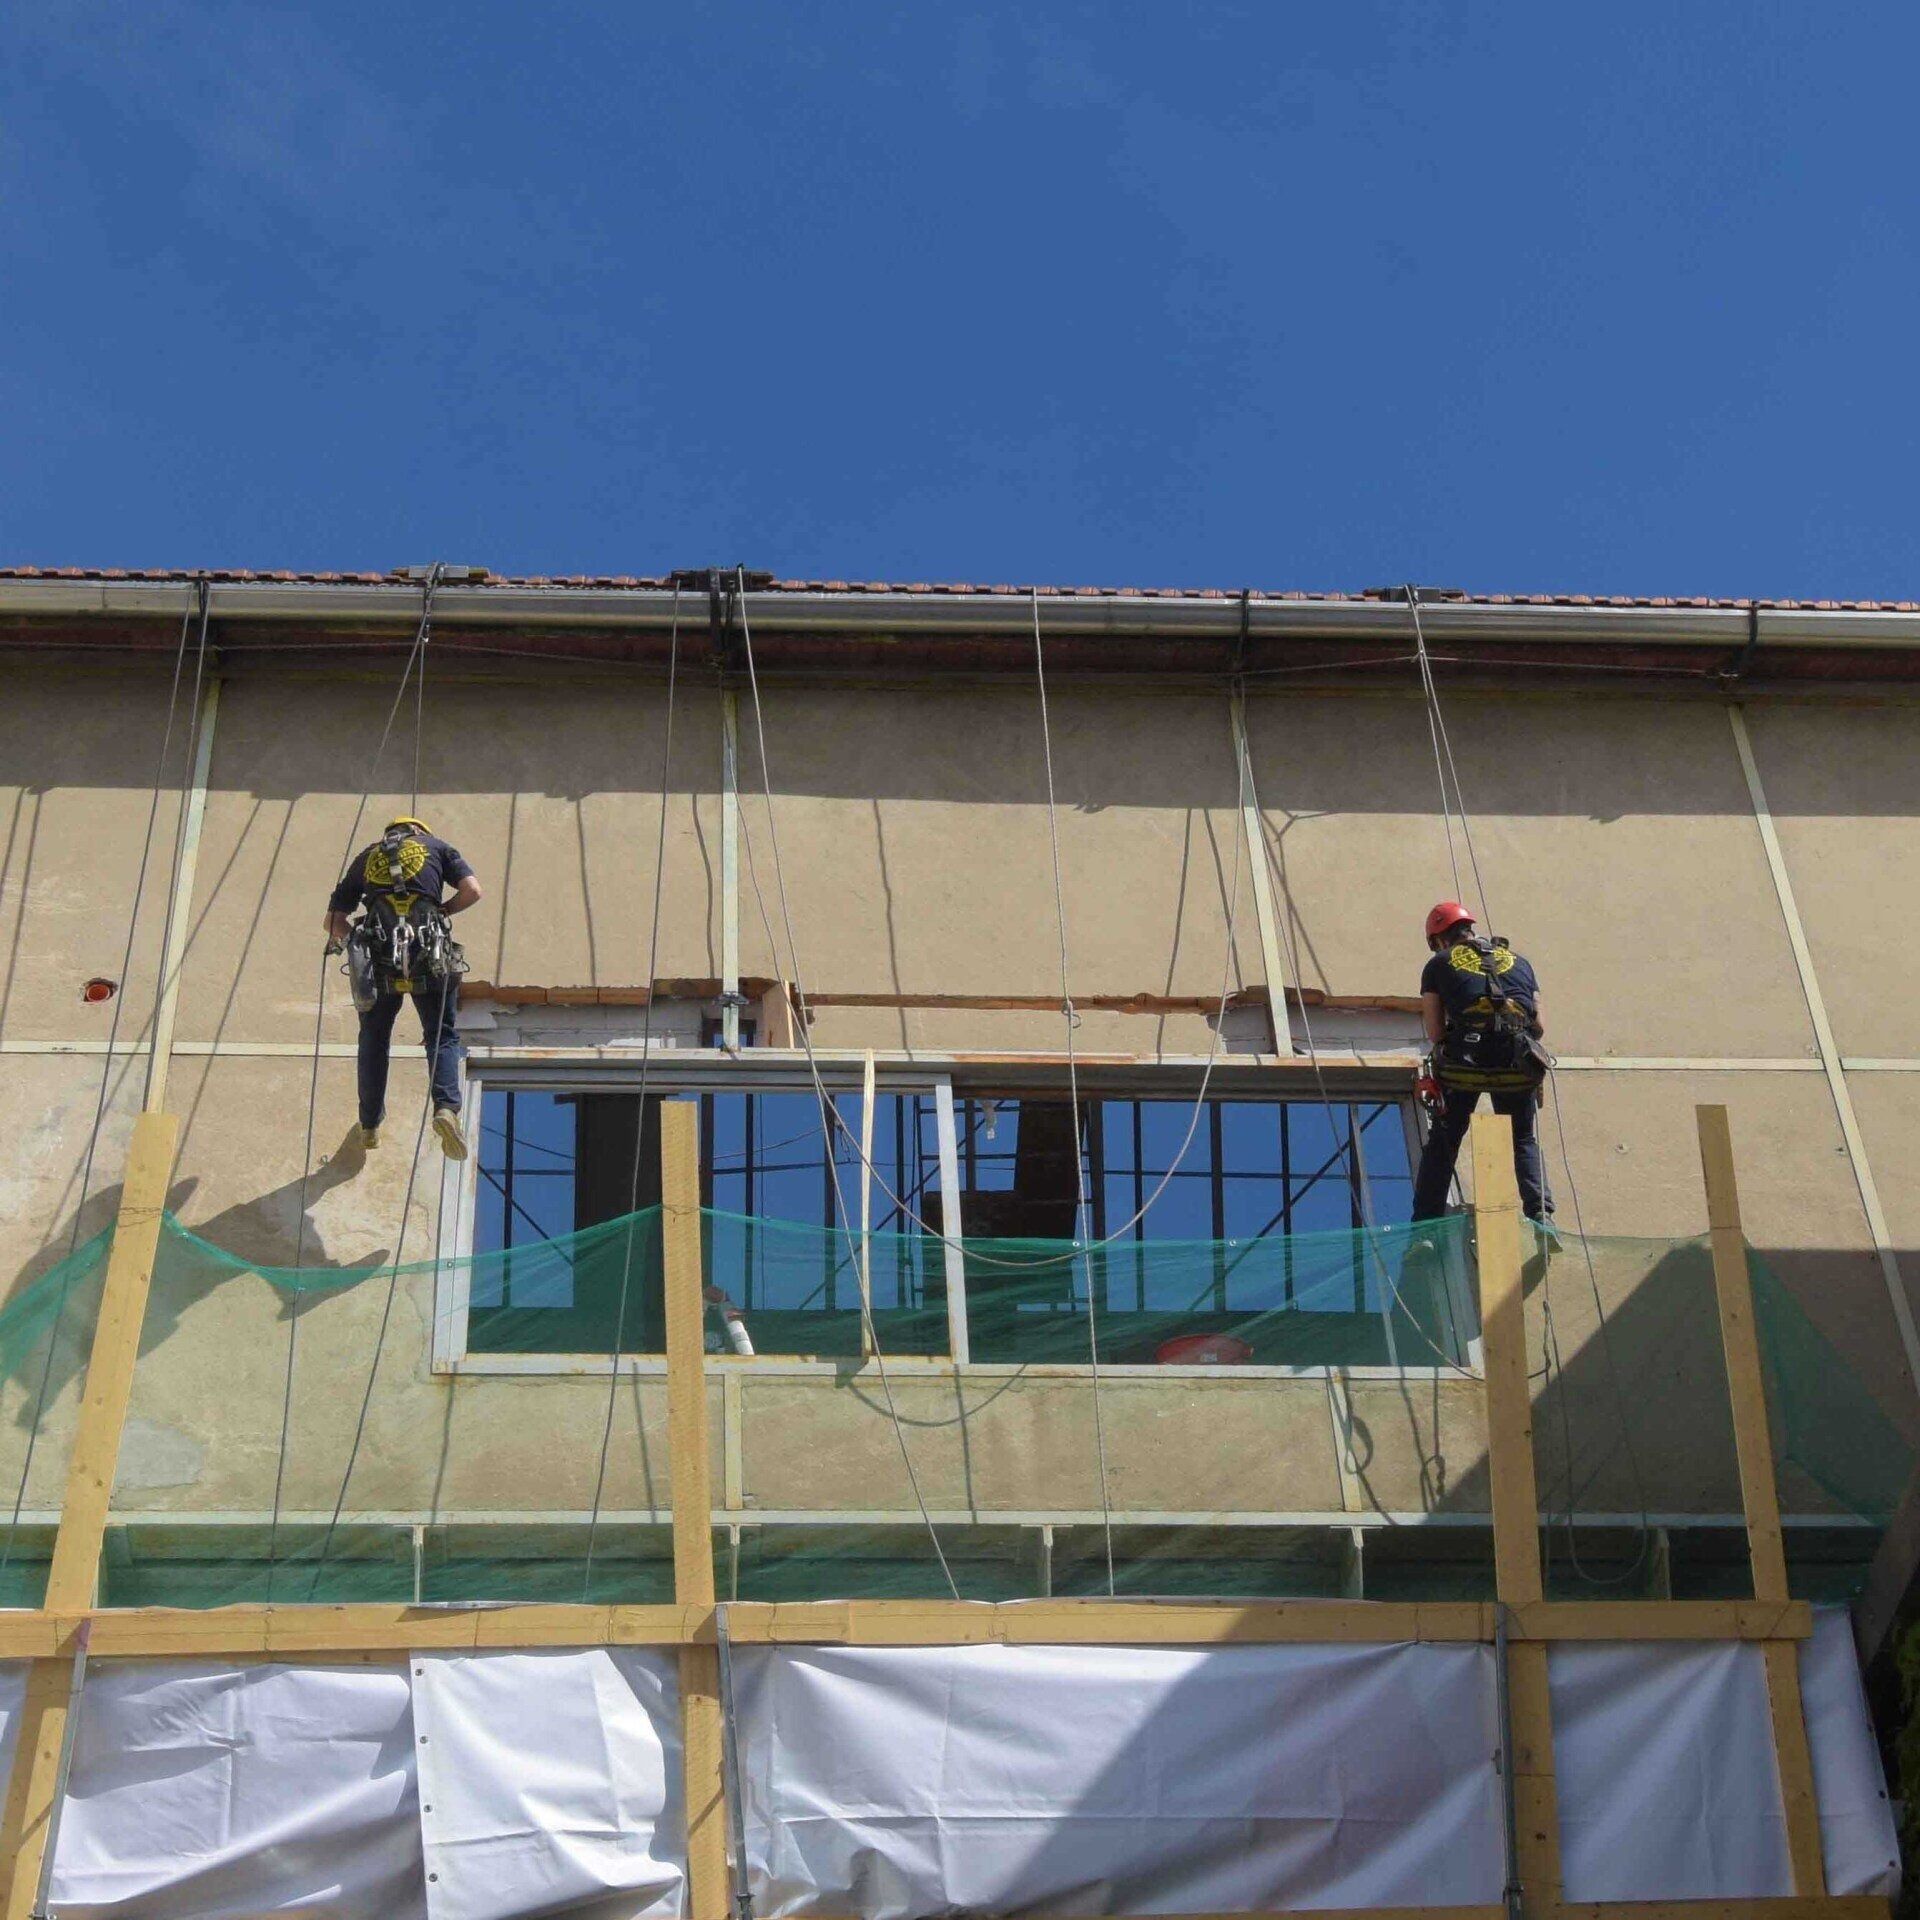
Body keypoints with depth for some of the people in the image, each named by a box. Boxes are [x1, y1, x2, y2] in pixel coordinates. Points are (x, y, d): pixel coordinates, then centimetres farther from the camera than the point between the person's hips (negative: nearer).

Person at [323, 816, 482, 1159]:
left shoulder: (366, 857, 25)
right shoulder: (436, 846, 20)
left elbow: (333, 920, 21)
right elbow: (472, 890, 6)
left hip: (378, 959, 2)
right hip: (429, 956, -2)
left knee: (374, 1039, 18)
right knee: (442, 1036, 5)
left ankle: (369, 1126, 23)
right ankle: (447, 1107, -19)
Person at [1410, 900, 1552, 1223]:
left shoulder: (1439, 965, 14)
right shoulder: (1518, 961, 23)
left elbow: (1434, 1033, 6)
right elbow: (1540, 1025, 18)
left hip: (1464, 1063, -2)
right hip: (1517, 1064, 2)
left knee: (1442, 1142, 12)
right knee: (1525, 1141, 17)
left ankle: (1425, 1226, 9)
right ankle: (1541, 1215, 1)